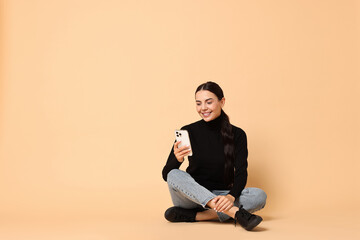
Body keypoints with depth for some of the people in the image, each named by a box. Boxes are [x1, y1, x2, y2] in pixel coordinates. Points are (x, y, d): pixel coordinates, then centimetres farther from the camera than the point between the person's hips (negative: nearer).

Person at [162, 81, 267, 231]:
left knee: (260, 196, -24)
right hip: (191, 195, 0)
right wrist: (177, 159, -29)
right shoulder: (188, 132, -4)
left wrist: (231, 196, -33)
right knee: (175, 175, -30)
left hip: (220, 196, 1)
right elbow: (166, 175, -6)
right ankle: (235, 212, -40)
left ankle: (194, 216, -27)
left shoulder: (237, 135, -2)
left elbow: (241, 173, -12)